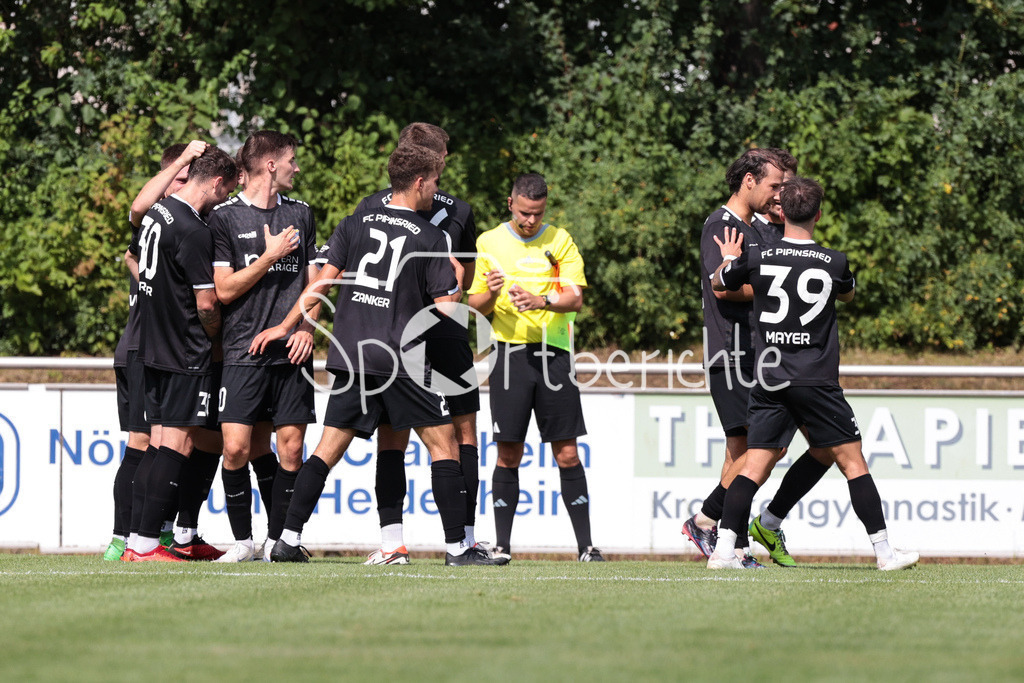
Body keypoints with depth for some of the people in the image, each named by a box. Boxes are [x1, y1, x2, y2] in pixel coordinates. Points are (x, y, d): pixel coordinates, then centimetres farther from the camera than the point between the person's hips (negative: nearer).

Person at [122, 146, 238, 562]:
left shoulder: (155, 213, 9)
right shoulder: (193, 231, -19)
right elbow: (206, 303, -18)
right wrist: (214, 334, 2)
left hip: (153, 350, 9)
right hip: (186, 353, -9)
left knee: (161, 441, 10)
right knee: (179, 443, -8)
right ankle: (144, 543, -13)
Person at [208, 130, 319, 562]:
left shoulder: (300, 214, 15)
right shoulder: (225, 217, 0)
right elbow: (225, 289, -4)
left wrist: (306, 328, 4)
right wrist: (270, 256, -9)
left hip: (292, 351, 4)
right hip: (244, 349, -4)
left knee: (290, 446, -2)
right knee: (237, 446, -10)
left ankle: (278, 540, 8)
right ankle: (242, 540, 3)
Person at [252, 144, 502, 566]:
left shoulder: (355, 225, 8)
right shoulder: (431, 239, -2)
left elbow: (323, 281, 8)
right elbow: (446, 309, -3)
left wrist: (287, 326, 17)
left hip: (350, 355, 4)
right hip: (403, 358, -4)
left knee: (329, 448, 8)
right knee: (442, 445, 3)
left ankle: (288, 540, 3)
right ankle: (456, 546, -1)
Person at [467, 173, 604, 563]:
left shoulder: (560, 242, 5)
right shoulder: (489, 243, 8)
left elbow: (575, 298, -4)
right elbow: (476, 306, 10)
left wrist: (541, 301, -23)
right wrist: (491, 292, -13)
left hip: (553, 353, 0)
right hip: (510, 353, 0)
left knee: (567, 454, -2)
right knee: (508, 454, -1)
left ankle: (585, 545, 2)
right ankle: (502, 545, 5)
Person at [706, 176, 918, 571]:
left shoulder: (756, 258, -2)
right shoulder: (834, 263, -3)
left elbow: (719, 285, 17)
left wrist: (729, 259, 37)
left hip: (768, 381, 2)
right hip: (816, 382, -2)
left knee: (755, 465, 4)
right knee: (852, 462, 4)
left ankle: (724, 549, -6)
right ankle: (884, 551, 3)